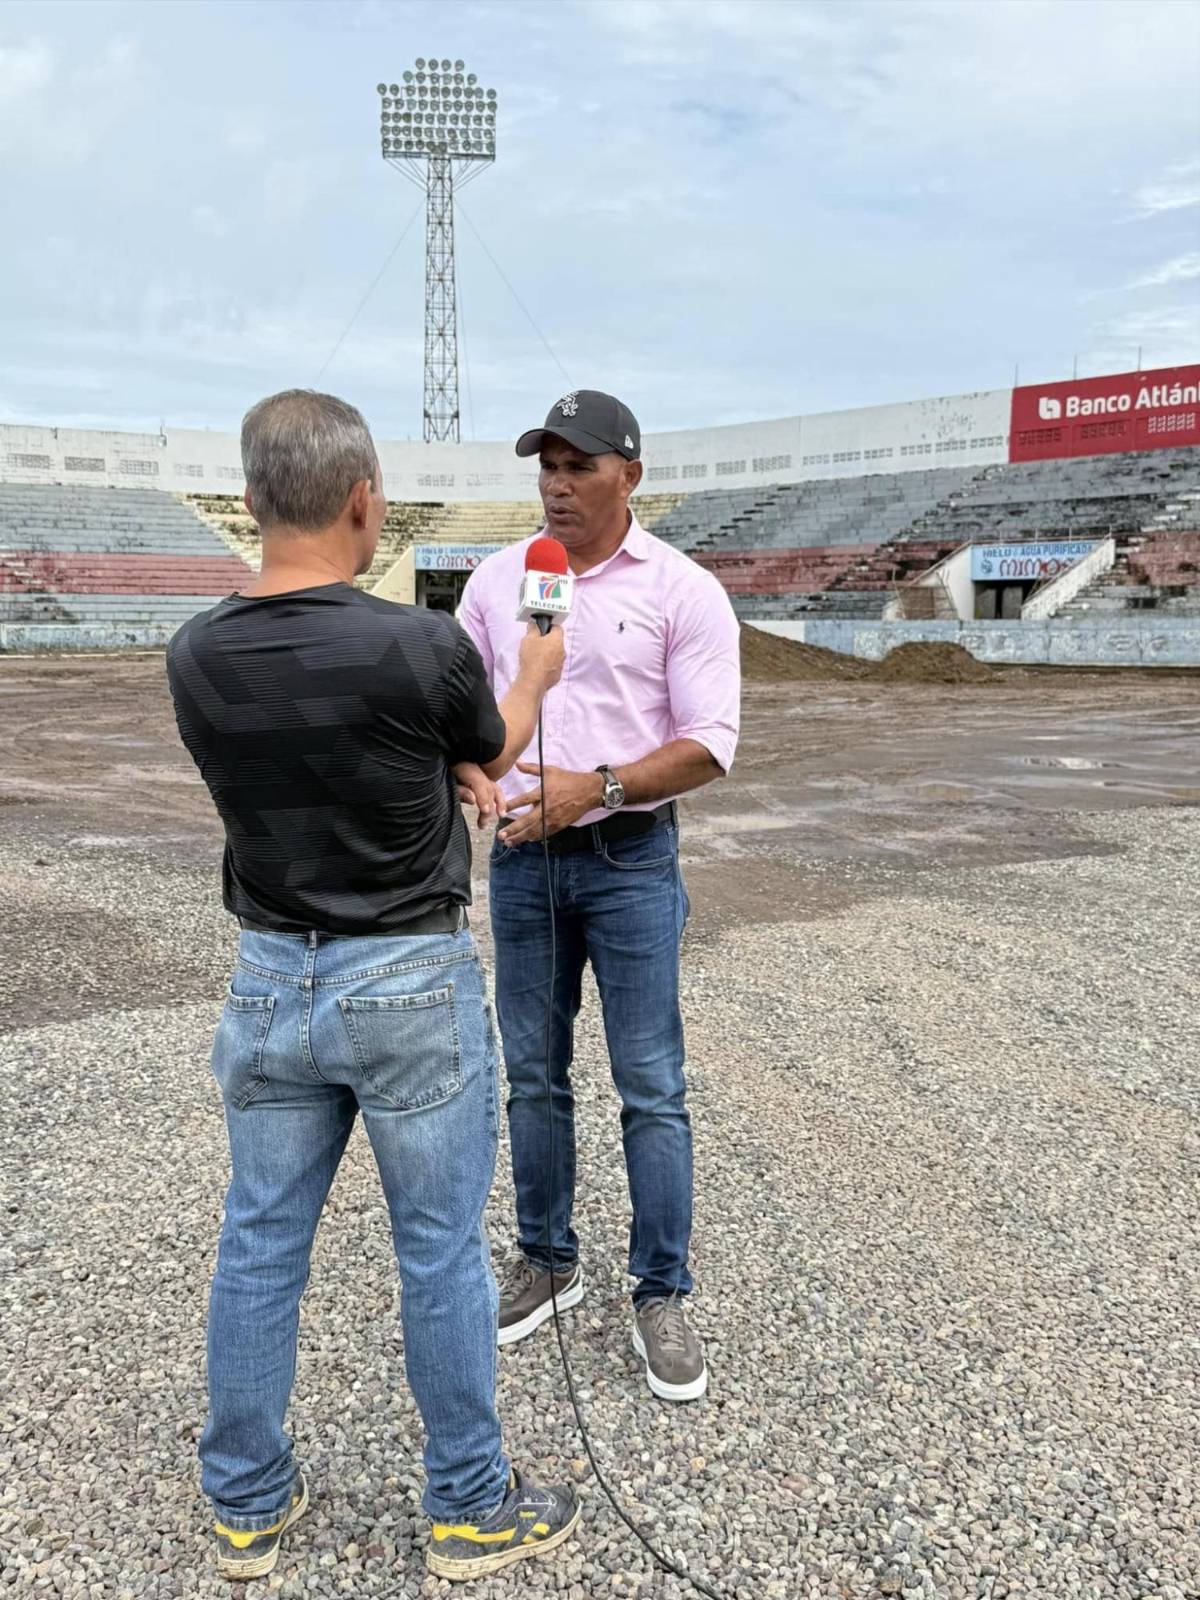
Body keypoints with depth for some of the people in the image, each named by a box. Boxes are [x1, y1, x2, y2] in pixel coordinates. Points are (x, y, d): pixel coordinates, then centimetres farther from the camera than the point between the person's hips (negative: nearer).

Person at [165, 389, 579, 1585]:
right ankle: (469, 1508, 30)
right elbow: (495, 750, 2)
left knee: (261, 1243, 17)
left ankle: (246, 1506, 35)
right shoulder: (421, 646, -19)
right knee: (441, 1251, 11)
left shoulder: (195, 657, -5)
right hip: (409, 987, -4)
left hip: (270, 982, 5)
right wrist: (534, 675, 24)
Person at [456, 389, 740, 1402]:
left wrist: (596, 787, -23)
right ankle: (548, 1261, 32)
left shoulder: (683, 591, -6)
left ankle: (662, 1296, 17)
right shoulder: (496, 580, 6)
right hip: (521, 858, 4)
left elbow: (710, 745, -11)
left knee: (651, 1088, 2)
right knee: (533, 1076, 13)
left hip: (631, 860, -4)